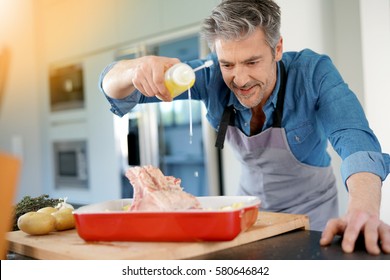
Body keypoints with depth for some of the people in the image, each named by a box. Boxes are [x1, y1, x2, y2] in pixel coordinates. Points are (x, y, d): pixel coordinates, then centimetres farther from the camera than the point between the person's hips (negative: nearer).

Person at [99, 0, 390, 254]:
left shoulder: (313, 72, -26)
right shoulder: (211, 77, -21)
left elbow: (355, 140, -39)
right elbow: (114, 87, -20)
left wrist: (363, 211, -59)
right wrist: (137, 69, -44)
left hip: (310, 211, -2)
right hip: (252, 203, 2)